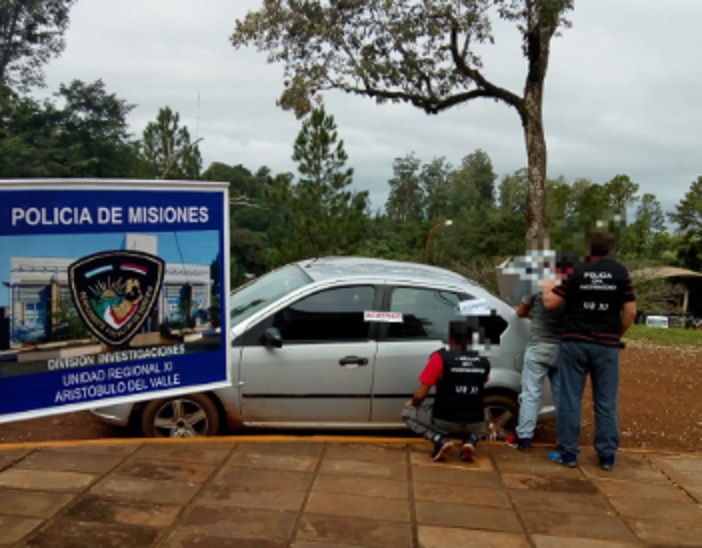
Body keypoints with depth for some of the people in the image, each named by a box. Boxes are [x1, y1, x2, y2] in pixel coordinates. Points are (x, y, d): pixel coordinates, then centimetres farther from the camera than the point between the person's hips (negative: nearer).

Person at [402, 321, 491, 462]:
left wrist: (412, 403, 17)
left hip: (444, 421, -4)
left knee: (408, 413, 21)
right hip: (474, 424, 4)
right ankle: (470, 441, 7)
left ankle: (441, 441, -2)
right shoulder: (483, 362, 4)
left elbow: (420, 395, -6)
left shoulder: (440, 357, -9)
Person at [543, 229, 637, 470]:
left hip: (575, 342, -1)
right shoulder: (620, 272, 1)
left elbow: (550, 303, -3)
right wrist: (617, 334, 13)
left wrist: (546, 289, 17)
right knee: (606, 402, 9)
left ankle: (568, 453, 9)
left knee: (570, 399, 5)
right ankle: (607, 455, 14)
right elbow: (630, 311, -1)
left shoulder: (577, 271, -3)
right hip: (607, 345, 1)